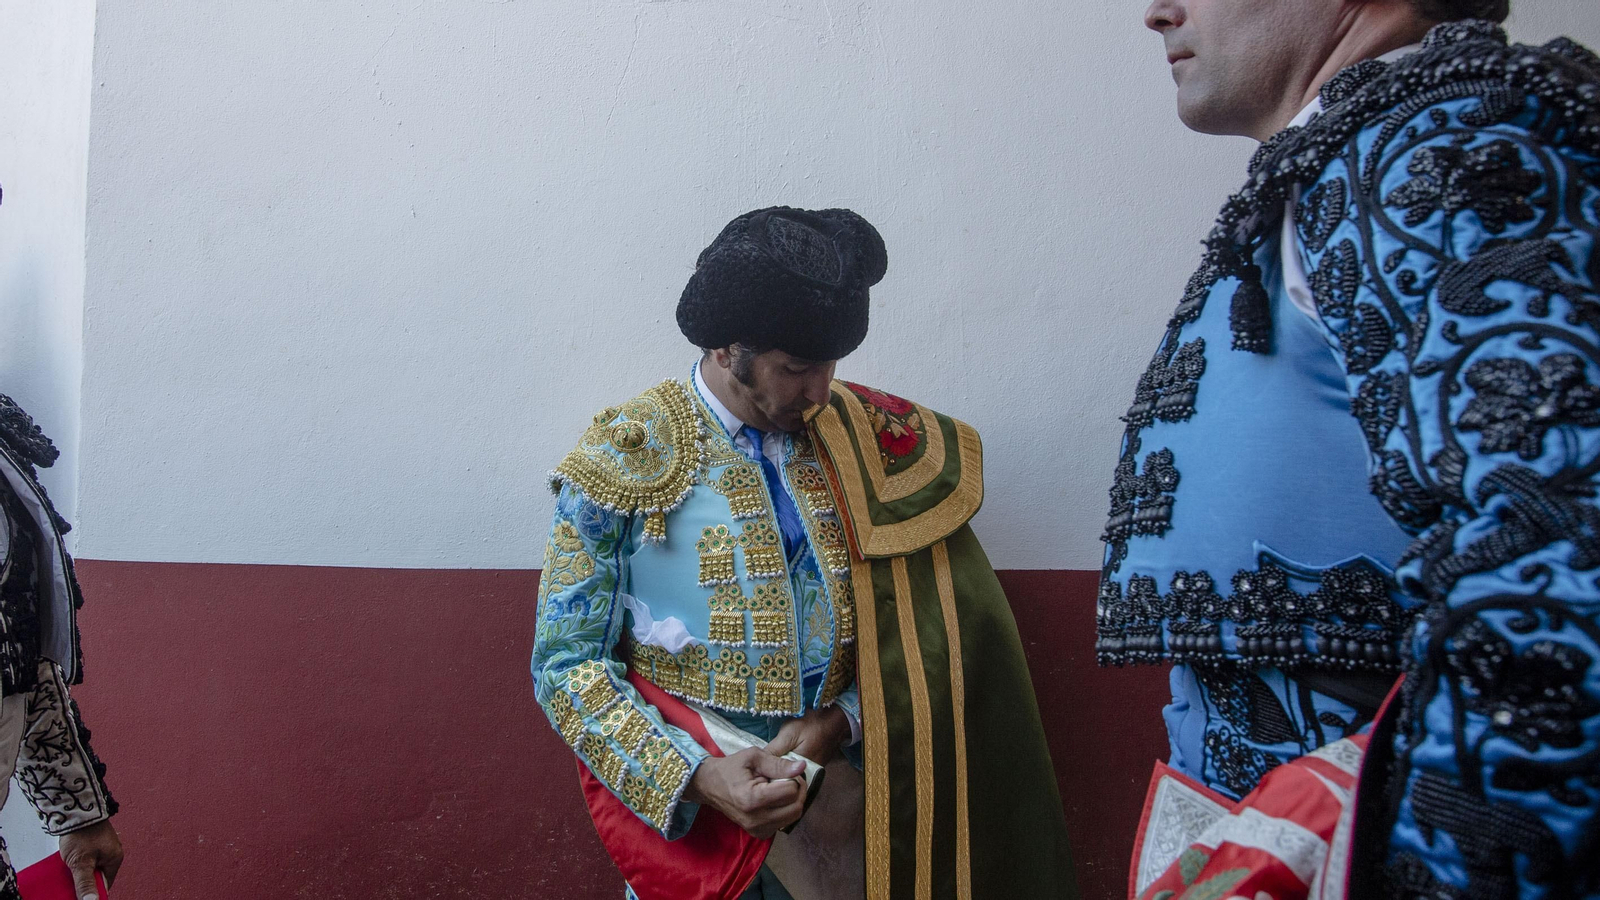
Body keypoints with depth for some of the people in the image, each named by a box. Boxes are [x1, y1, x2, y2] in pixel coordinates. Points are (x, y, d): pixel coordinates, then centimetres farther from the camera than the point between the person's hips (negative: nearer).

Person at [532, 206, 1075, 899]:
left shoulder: (852, 443, 5)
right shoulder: (625, 458, -5)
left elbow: (917, 637, 11)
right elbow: (567, 663, -5)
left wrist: (837, 723, -7)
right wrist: (696, 776, -18)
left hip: (836, 762, 3)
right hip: (685, 796, -3)